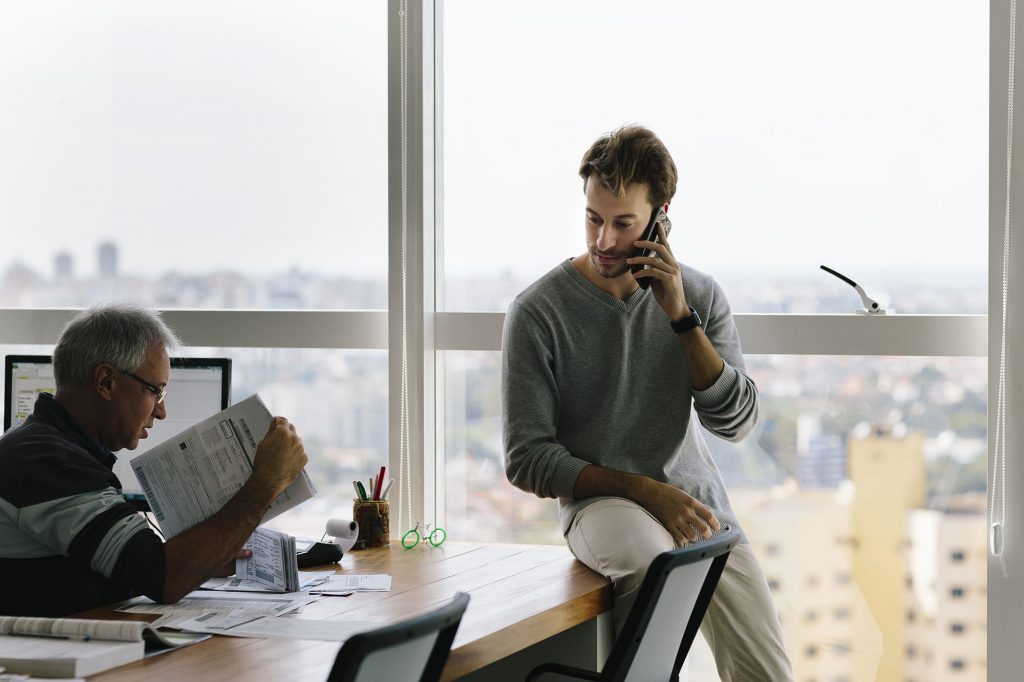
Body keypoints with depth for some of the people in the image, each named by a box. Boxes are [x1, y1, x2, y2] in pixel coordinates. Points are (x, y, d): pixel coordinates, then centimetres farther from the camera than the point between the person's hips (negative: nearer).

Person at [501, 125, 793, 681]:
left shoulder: (699, 295, 6)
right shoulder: (537, 311, -6)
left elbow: (737, 421, -2)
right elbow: (526, 460, -7)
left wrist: (681, 317, -11)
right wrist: (643, 490, -16)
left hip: (698, 504, 4)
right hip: (598, 504, -3)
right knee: (650, 549, -38)